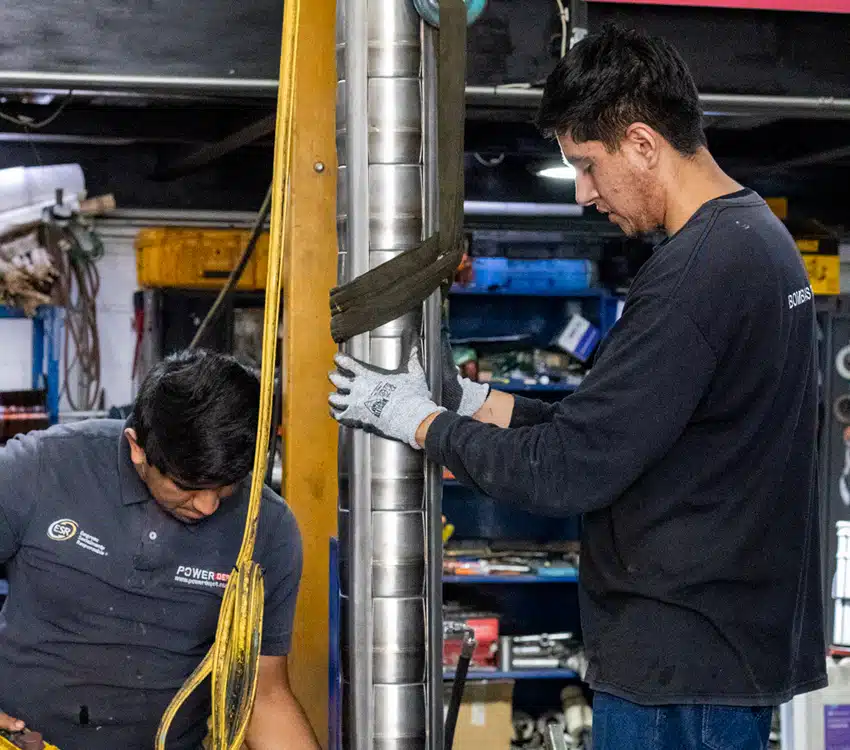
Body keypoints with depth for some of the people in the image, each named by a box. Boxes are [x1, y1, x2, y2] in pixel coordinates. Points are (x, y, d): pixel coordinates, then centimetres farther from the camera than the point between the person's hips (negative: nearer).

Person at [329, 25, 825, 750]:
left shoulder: (697, 274, -22)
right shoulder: (761, 236, 10)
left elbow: (566, 469, -20)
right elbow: (613, 424, 13)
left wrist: (419, 420, -6)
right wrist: (473, 401, 10)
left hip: (682, 666, -10)